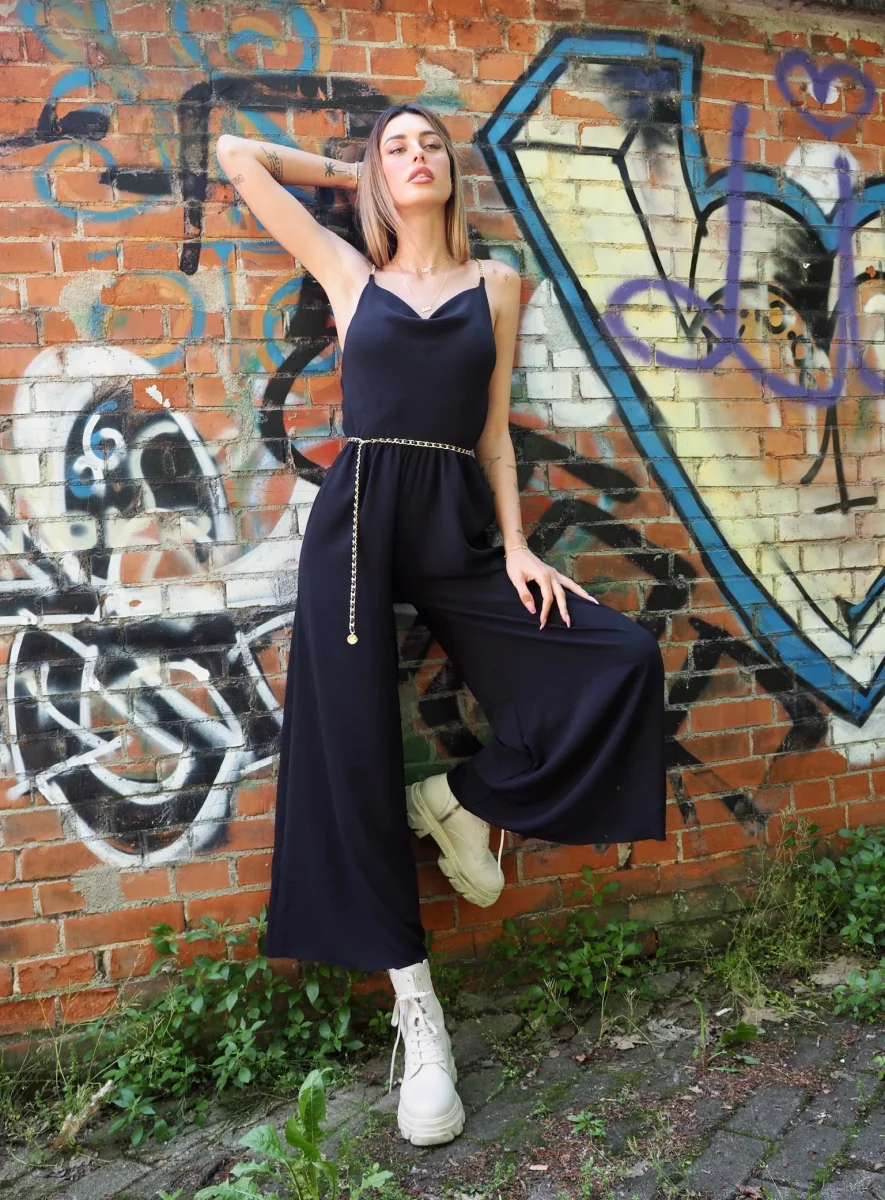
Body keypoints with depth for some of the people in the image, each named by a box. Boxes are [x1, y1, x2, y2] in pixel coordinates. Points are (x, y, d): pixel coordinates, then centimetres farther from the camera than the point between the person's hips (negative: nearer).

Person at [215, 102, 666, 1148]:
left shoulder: (495, 284, 14)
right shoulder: (348, 274, 13)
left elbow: (493, 432, 11)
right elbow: (236, 156, 17)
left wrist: (516, 548, 2)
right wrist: (352, 173, 24)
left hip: (459, 532, 2)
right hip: (357, 523, -1)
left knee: (621, 662, -13)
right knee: (356, 754, -5)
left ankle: (458, 797, 5)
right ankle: (416, 1012, 8)